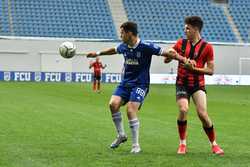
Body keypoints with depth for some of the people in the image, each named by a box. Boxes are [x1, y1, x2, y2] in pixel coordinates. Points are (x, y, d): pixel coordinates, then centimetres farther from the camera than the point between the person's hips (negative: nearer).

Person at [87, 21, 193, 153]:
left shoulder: (146, 47, -15)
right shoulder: (123, 47, 4)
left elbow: (165, 53, -12)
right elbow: (114, 50, 28)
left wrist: (184, 60, -19)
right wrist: (98, 53, 39)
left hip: (140, 85, -6)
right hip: (125, 82, 6)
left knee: (131, 110, -20)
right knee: (113, 104, -15)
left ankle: (135, 145, -6)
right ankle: (121, 135, 5)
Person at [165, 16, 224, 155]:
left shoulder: (207, 47, -4)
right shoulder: (181, 43, 5)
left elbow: (211, 70, -5)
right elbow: (166, 59, 12)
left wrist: (194, 68, -17)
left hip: (198, 84, -2)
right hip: (182, 83, 2)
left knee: (202, 113, -14)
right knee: (183, 110, -19)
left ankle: (214, 145, 3)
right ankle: (183, 144, -3)